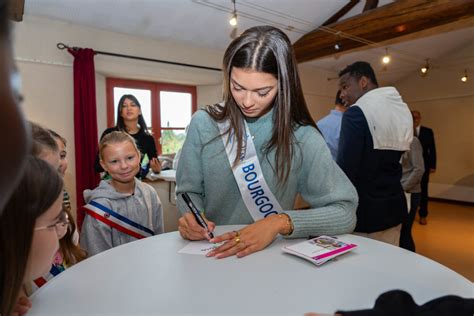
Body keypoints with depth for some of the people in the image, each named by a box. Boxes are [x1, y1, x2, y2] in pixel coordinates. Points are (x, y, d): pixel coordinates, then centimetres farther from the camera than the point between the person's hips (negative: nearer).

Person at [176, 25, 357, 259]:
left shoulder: (302, 137, -9)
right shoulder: (204, 123, -5)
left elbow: (345, 212, -12)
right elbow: (189, 191, 4)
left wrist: (280, 222, -25)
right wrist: (191, 216, -16)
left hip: (275, 255, -1)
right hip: (212, 254, 2)